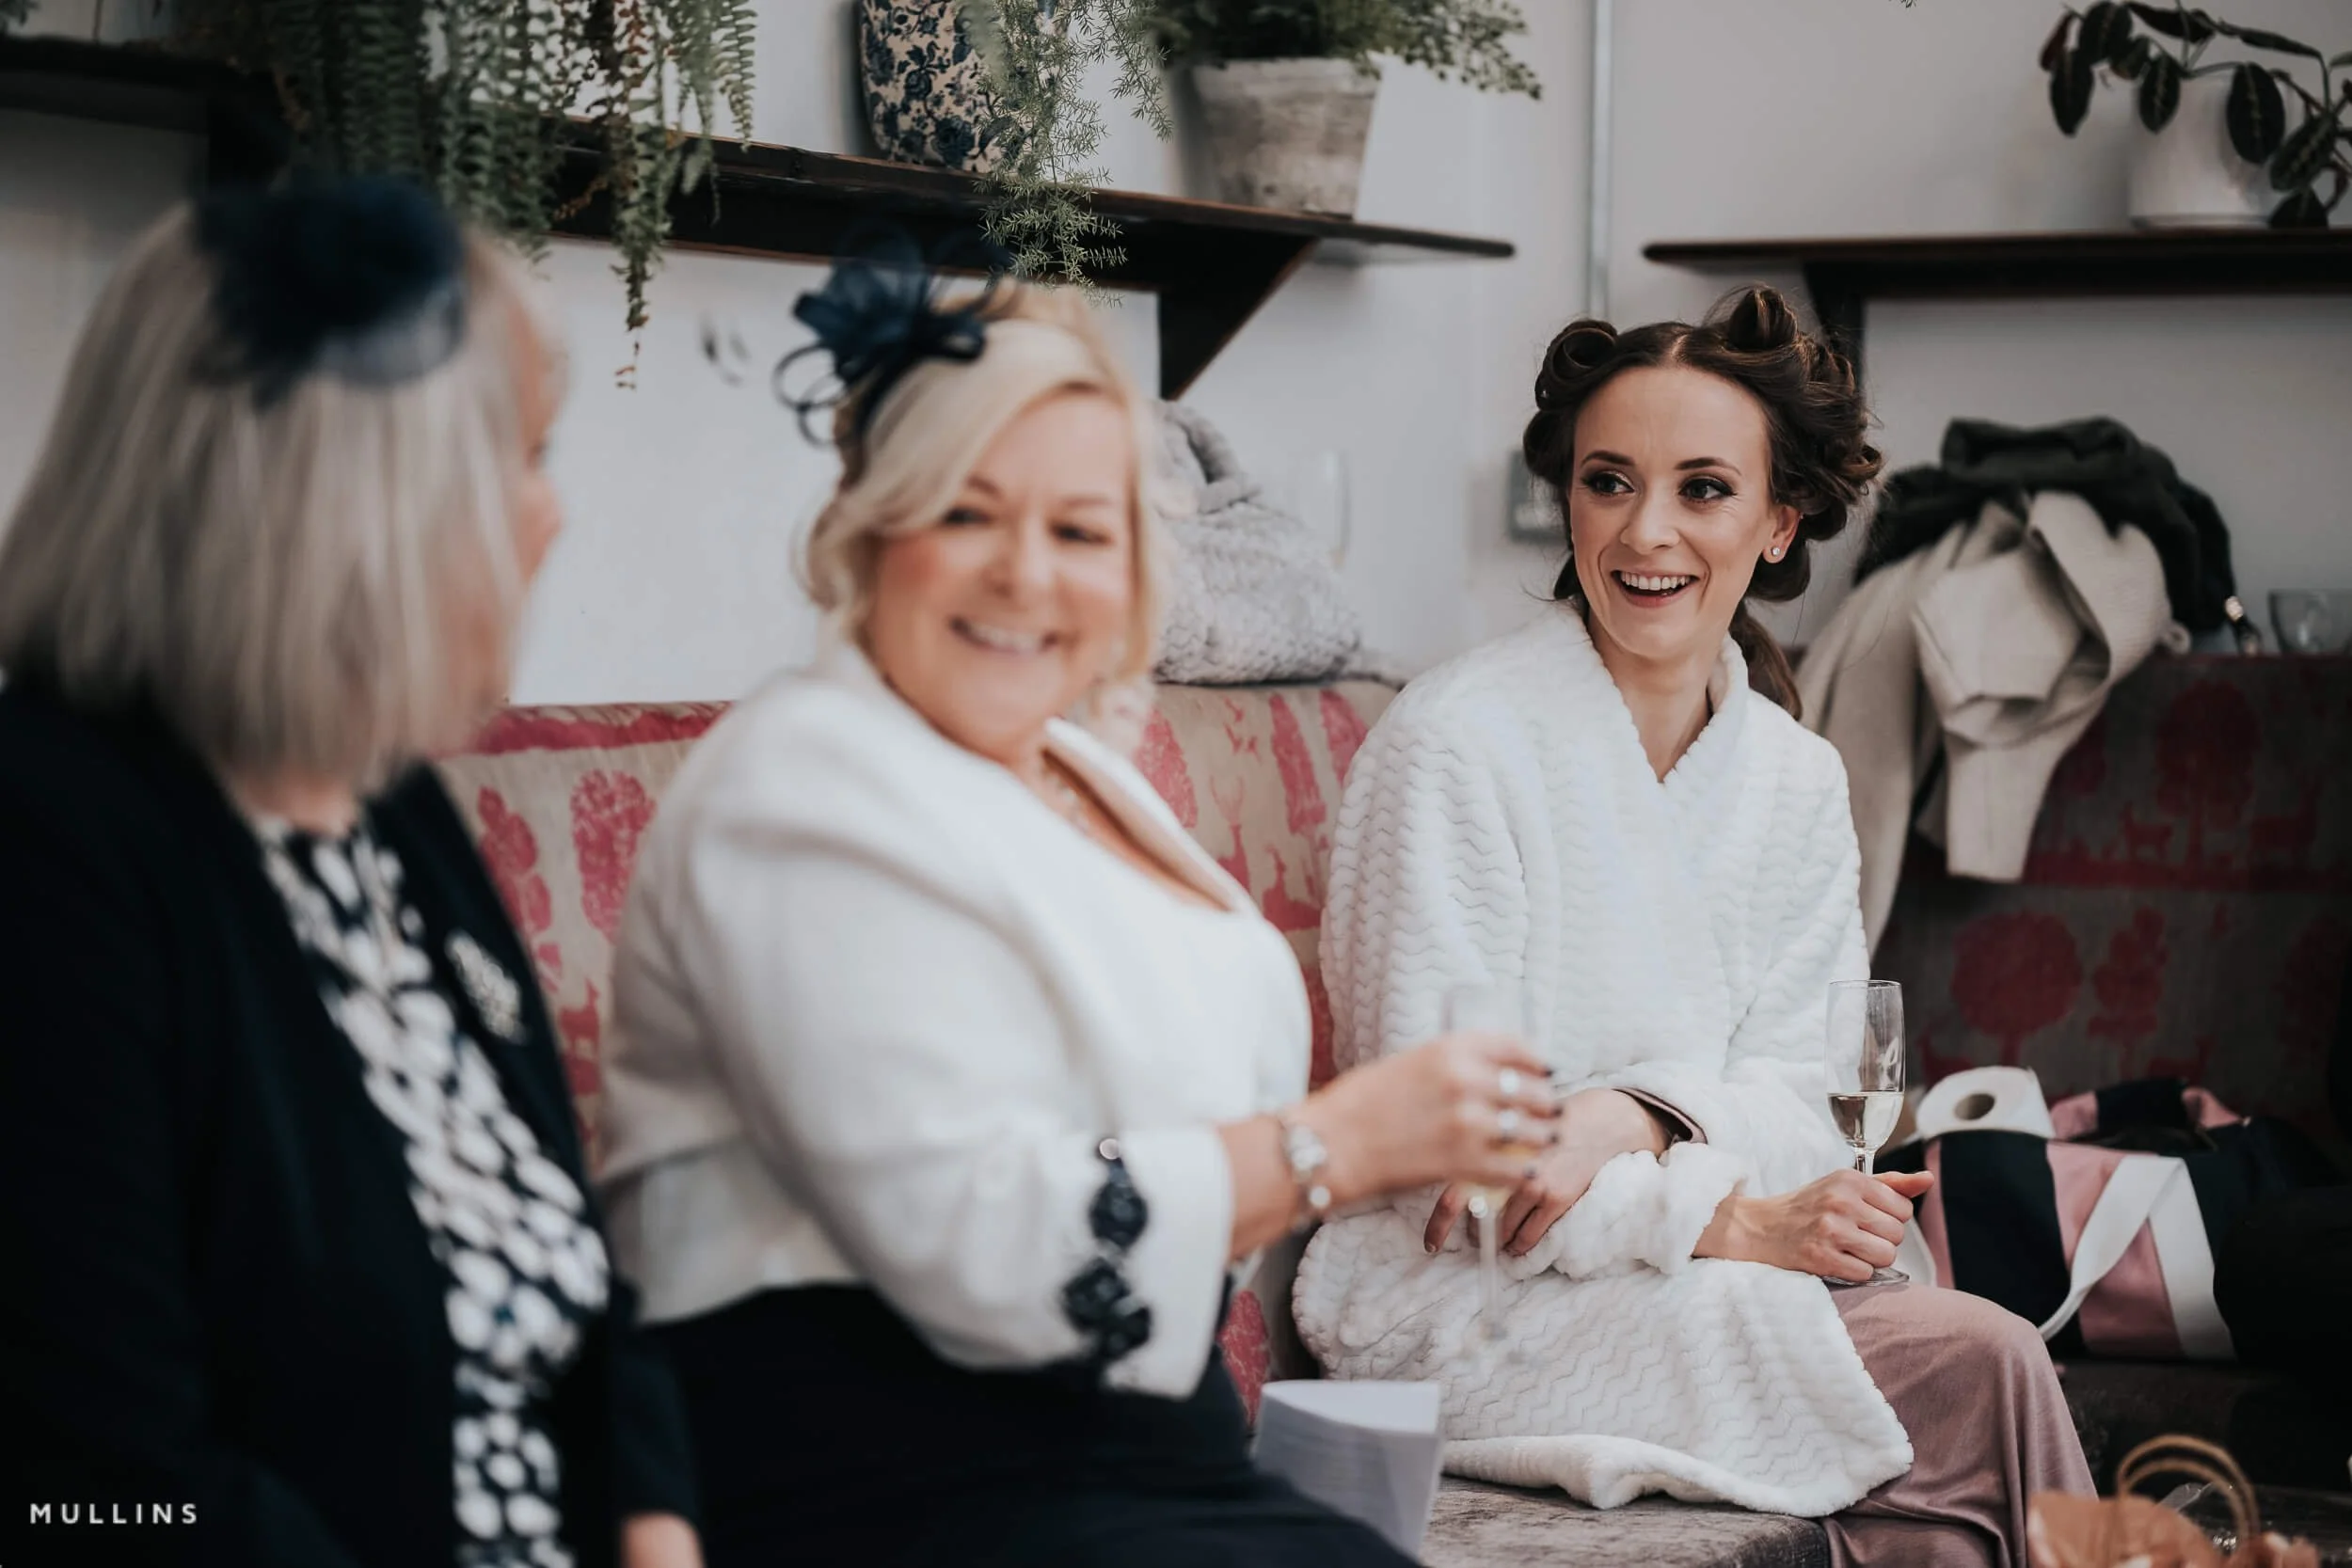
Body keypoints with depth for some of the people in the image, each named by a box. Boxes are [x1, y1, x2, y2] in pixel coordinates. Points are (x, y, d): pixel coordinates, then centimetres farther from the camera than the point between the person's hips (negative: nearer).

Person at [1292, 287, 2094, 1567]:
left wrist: (1630, 1114, -17)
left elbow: (1793, 1095, 5)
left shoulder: (1798, 781, 9)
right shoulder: (1453, 743, -11)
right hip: (1452, 1309, -6)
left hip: (1684, 1273, 6)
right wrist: (1734, 1221, -22)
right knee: (1977, 1364, -25)